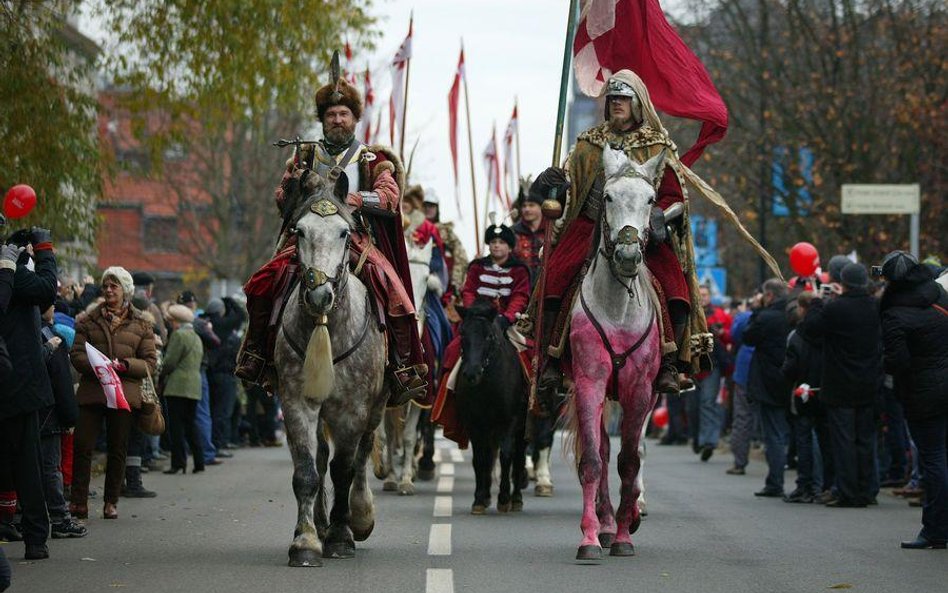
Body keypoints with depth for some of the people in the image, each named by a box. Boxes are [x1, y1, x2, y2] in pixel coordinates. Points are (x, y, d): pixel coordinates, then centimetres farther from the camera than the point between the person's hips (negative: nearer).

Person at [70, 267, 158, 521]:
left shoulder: (142, 324, 9)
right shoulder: (89, 320, 11)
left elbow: (150, 362, 4)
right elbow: (76, 354, 5)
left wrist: (124, 365, -13)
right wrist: (95, 366, -15)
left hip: (124, 392, 0)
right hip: (91, 391, 0)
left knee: (118, 449, 4)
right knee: (82, 445, -9)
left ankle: (111, 502, 14)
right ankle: (79, 502, -6)